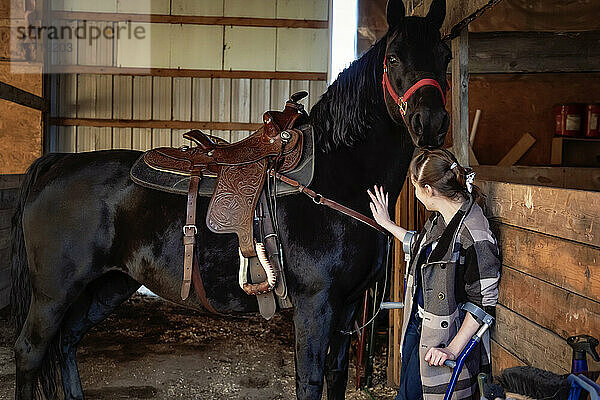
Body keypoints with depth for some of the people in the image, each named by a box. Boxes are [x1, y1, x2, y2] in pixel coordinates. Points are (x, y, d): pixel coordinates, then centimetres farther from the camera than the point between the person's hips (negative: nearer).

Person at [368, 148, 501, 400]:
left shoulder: (474, 236, -27)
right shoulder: (440, 217, 0)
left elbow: (484, 303, -23)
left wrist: (453, 349, -22)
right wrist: (388, 225, 28)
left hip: (443, 336, -8)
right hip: (418, 323, 8)